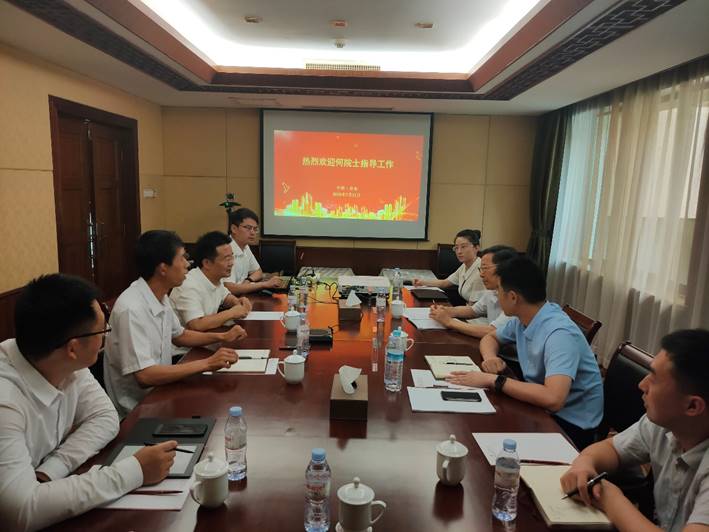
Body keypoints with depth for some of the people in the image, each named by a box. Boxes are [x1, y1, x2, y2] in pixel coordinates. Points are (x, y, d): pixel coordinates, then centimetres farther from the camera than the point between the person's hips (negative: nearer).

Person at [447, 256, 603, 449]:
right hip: (541, 405, 7)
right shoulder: (523, 319, -3)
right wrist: (489, 357, -7)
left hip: (570, 424, -7)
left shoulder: (559, 333, -28)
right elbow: (490, 337, 16)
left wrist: (492, 380, -32)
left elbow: (553, 399, -40)